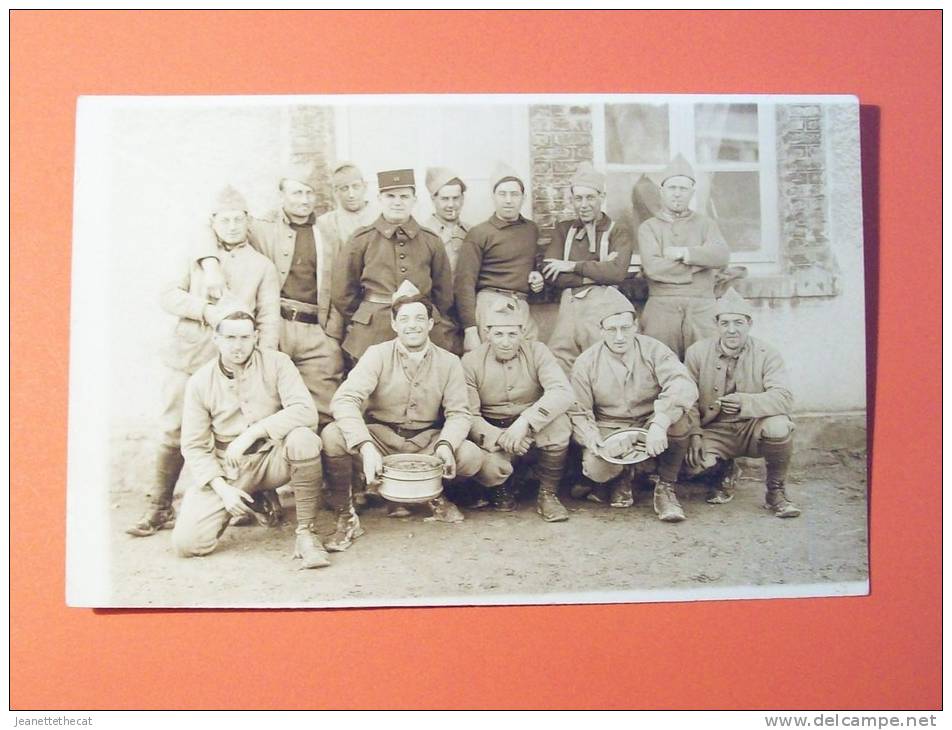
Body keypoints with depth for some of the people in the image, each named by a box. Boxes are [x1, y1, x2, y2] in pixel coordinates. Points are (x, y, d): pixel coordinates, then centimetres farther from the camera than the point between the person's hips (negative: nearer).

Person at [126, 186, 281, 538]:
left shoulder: (262, 267, 7)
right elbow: (169, 295, 3)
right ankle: (159, 508, 12)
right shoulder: (197, 259, 13)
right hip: (186, 359, 2)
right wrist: (205, 310, -14)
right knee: (173, 433, 3)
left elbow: (268, 321, 1)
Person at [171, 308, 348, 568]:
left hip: (274, 457, -1)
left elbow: (305, 411, -20)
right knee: (186, 543, -14)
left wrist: (251, 433, -26)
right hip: (228, 468, 2)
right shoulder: (200, 382, -1)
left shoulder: (276, 363, -5)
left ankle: (305, 533, -20)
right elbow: (193, 447, 0)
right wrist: (222, 489, -13)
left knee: (303, 438, -35)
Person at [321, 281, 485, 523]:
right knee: (332, 436, -29)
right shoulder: (378, 354, -8)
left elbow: (458, 412, -4)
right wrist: (366, 446, -38)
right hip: (381, 435, -1)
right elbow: (344, 400, -21)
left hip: (426, 441, 2)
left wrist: (445, 445, -27)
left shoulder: (449, 362, 0)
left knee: (472, 456, -25)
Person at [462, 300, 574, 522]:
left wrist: (525, 421, -35)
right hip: (492, 437, 0)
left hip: (534, 436, 1)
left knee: (559, 423, -30)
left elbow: (563, 392, -21)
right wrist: (499, 437, -29)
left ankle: (548, 494, -8)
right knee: (489, 469, -32)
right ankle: (503, 488, 9)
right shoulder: (471, 361, -5)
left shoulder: (536, 351, -5)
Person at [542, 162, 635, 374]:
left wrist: (573, 266, -3)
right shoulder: (563, 229, 17)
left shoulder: (618, 231, 9)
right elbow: (550, 274, 3)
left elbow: (617, 272, -8)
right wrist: (598, 271, -5)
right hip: (569, 303, 2)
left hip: (602, 303, -2)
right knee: (556, 366, -5)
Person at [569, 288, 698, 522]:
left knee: (678, 417, -32)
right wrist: (593, 441, -24)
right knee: (597, 469, -31)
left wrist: (659, 424, -40)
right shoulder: (586, 363, -3)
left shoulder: (653, 350, -7)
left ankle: (666, 487, -9)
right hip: (608, 431, 0)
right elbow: (578, 413, -2)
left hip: (650, 426, 0)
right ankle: (623, 477, 11)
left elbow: (684, 385, -24)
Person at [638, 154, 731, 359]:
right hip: (661, 307, -1)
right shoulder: (648, 227, 10)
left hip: (702, 307, 1)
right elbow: (652, 267, -8)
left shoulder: (705, 223, 16)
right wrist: (700, 262, -3)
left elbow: (722, 256, -3)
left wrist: (684, 253, -9)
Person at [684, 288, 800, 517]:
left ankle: (776, 492, -5)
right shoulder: (697, 352, -2)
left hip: (754, 429, -1)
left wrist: (744, 402, -39)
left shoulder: (767, 354, -7)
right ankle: (725, 473, 13)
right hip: (715, 430, 1)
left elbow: (784, 398, -21)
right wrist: (694, 435, -20)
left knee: (779, 427, -34)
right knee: (696, 461, -29)